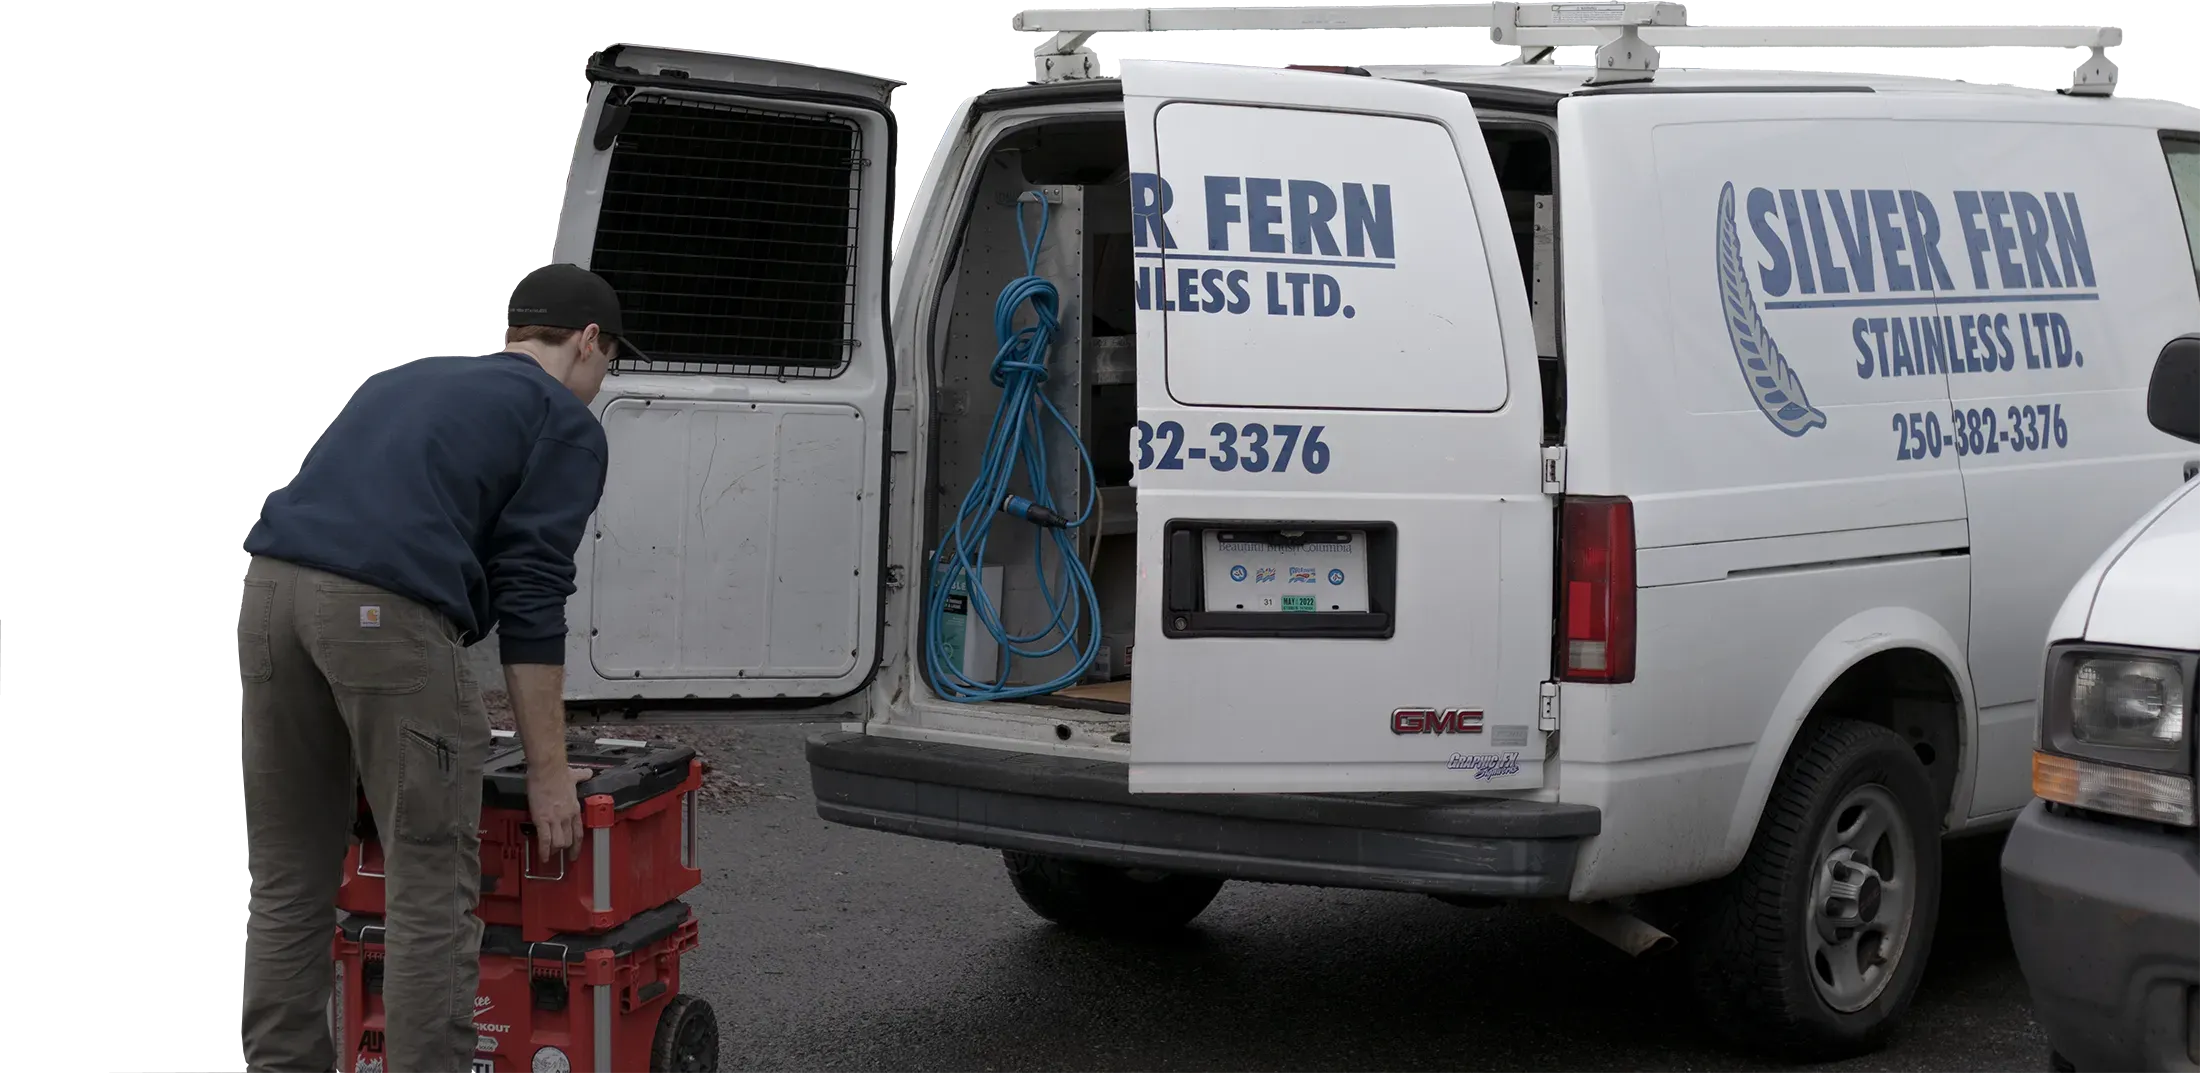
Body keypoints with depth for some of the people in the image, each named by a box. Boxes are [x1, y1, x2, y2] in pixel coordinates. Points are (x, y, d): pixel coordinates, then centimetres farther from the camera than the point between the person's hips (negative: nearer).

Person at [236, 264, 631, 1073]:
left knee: (287, 883, 15)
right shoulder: (565, 421, 12)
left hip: (270, 589, 7)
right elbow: (530, 600, 2)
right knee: (432, 889, 5)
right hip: (386, 614, -6)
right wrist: (547, 768, 6)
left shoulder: (404, 379, 33)